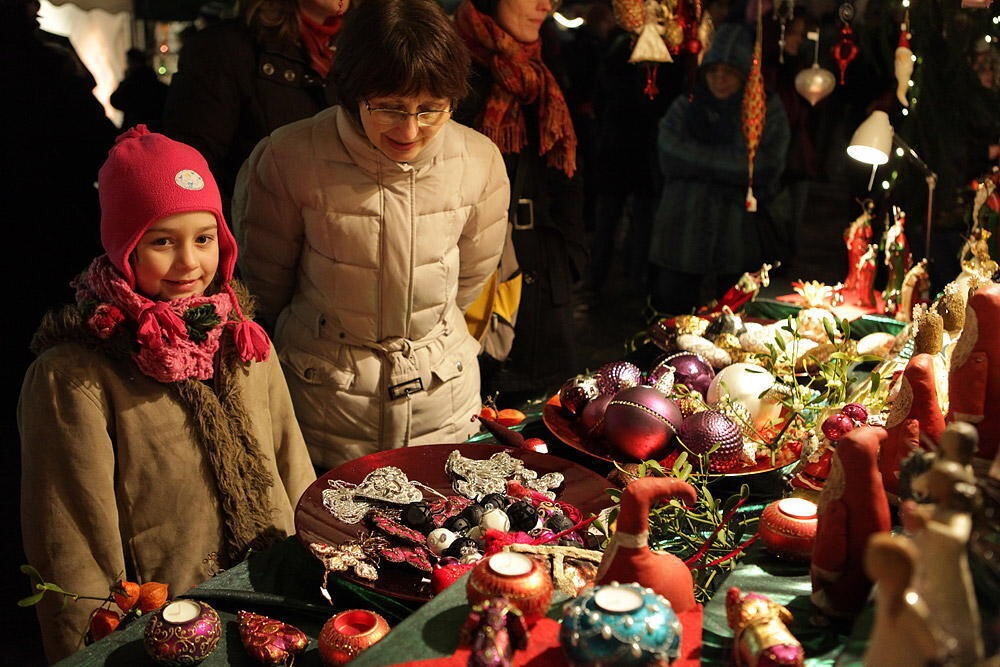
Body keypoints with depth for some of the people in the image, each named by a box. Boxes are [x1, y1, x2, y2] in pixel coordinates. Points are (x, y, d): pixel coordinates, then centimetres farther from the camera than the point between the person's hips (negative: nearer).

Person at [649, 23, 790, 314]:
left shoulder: (768, 111, 3)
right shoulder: (684, 109, 7)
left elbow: (765, 169, -9)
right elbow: (671, 159, -9)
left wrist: (701, 162, -8)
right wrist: (732, 162, -10)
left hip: (741, 242, -1)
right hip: (685, 233, 1)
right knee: (672, 316, 4)